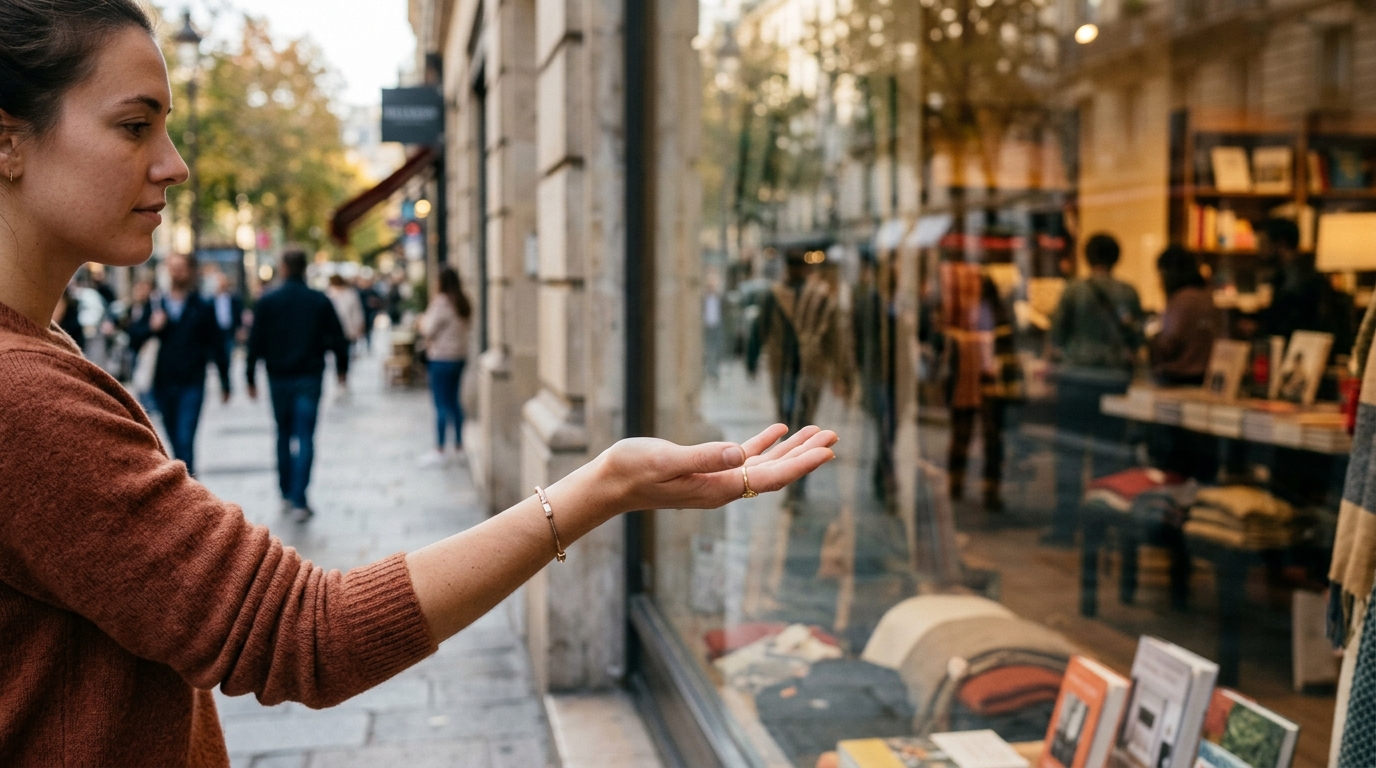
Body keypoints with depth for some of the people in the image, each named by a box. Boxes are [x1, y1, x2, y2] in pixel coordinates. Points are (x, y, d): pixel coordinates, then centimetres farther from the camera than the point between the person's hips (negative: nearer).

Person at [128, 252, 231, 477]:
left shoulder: (202, 308, 0)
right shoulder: (157, 305, 8)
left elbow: (217, 345, 3)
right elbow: (134, 339, 7)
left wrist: (224, 383, 3)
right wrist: (150, 327, -14)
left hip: (191, 384, -4)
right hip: (164, 384, 4)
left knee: (185, 439, -14)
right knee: (175, 440, 12)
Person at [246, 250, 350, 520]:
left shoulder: (267, 301, -1)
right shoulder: (320, 301, 0)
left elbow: (255, 343, -2)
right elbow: (338, 339, 3)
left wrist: (251, 377, 4)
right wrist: (341, 368, 17)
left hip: (279, 377, 1)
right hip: (310, 377, -1)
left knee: (284, 436, 16)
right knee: (305, 438, -3)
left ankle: (287, 495, 23)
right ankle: (299, 500, -12)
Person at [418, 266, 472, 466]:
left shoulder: (441, 302, -16)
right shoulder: (464, 303, 7)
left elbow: (429, 329, -13)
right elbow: (469, 328, 14)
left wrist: (423, 320, 6)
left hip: (441, 358, -8)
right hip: (460, 356, 8)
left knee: (442, 405, -4)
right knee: (454, 401, 16)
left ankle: (439, 451, -1)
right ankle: (459, 446, 20)